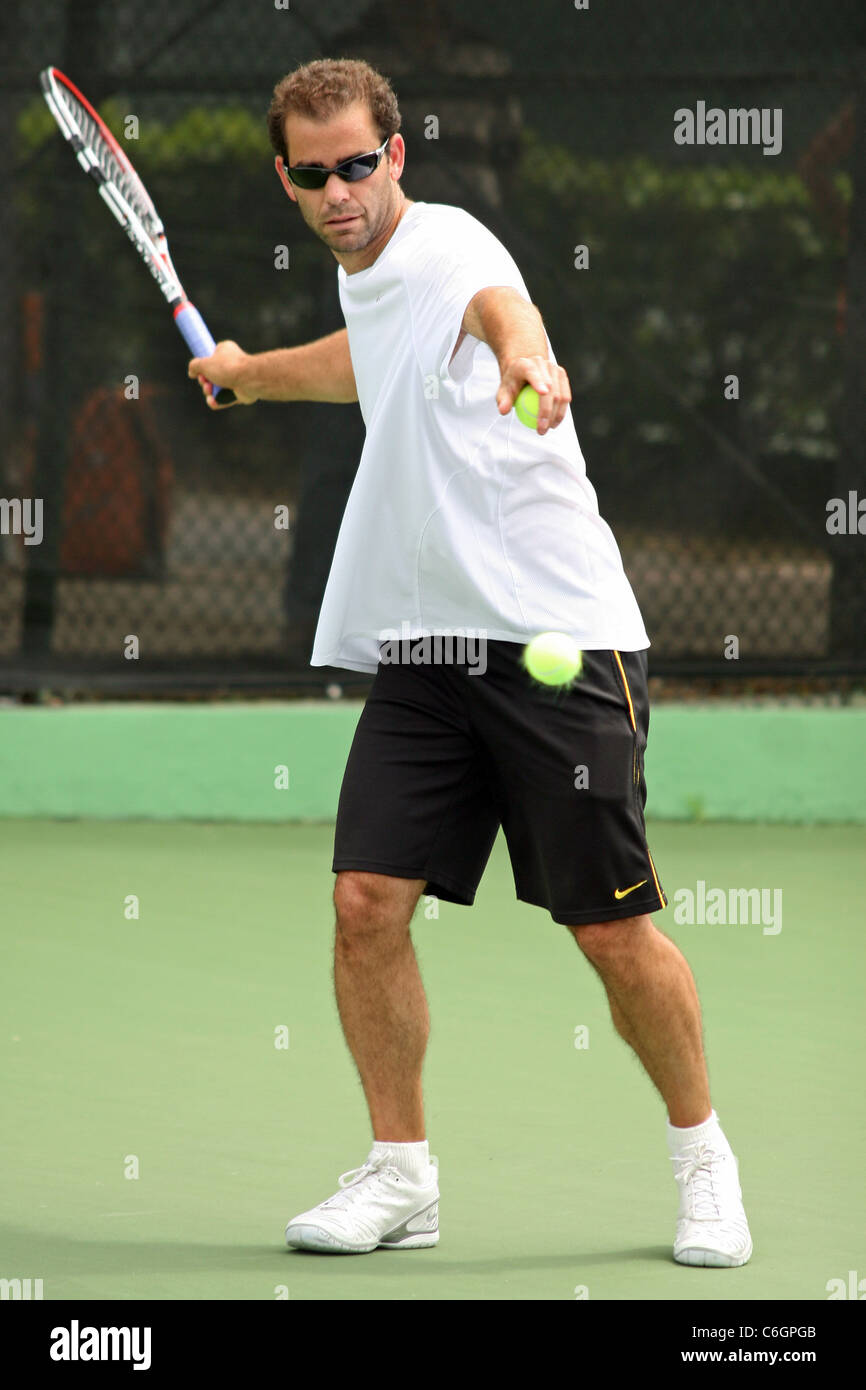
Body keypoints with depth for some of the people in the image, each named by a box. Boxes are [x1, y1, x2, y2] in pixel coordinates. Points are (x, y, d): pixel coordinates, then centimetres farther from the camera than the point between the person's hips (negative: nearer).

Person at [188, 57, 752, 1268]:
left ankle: (701, 1154, 19)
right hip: (420, 650, 7)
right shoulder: (366, 276, 13)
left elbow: (498, 304, -39)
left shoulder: (449, 247, -12)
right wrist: (247, 372, 56)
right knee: (367, 902, -6)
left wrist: (523, 355, -63)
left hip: (556, 639, -7)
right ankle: (399, 1176, 8)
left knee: (613, 929, -3)